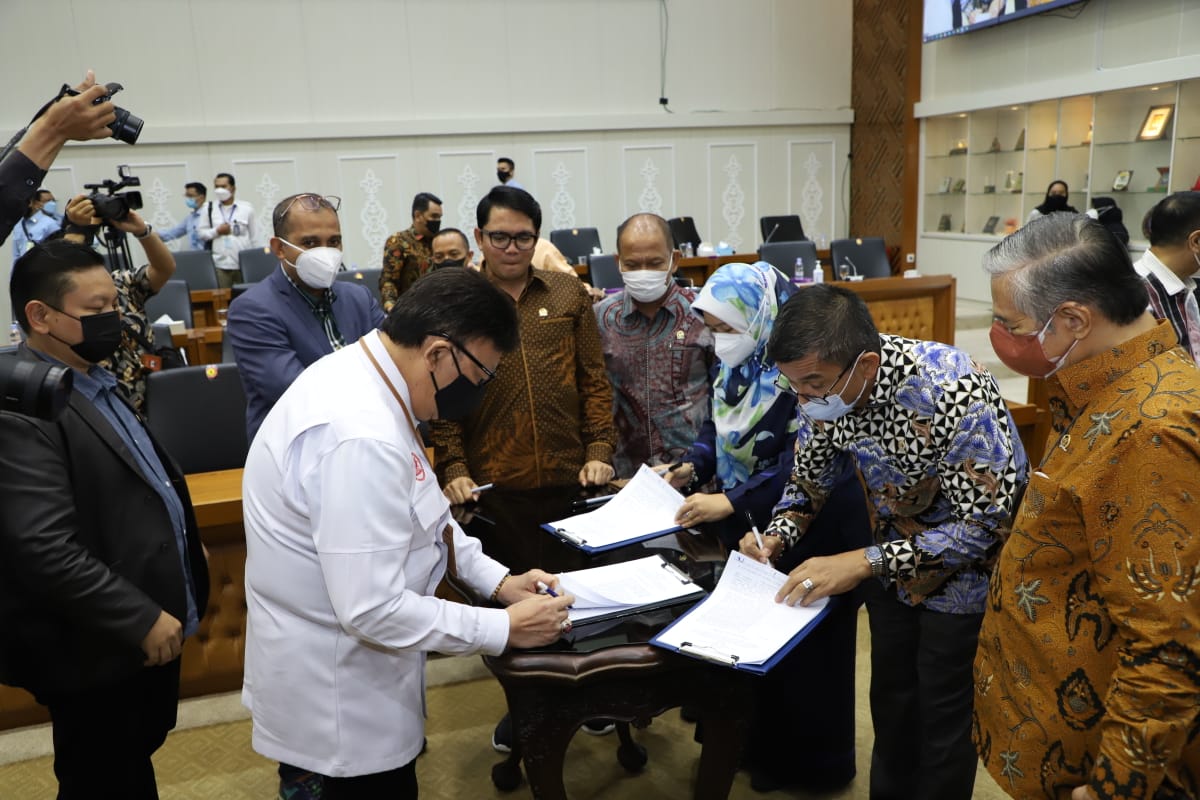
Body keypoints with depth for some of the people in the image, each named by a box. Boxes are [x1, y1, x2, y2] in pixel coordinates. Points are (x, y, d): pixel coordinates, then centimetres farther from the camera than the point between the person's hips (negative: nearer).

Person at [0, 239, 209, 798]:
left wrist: (186, 542, 17)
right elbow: (45, 548, -29)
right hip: (101, 646, -8)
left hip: (151, 626, 9)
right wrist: (141, 618, -24)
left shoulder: (97, 380, 8)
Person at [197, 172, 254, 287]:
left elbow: (253, 237, 8)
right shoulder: (209, 208, 7)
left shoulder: (246, 208, 4)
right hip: (219, 265, 0)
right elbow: (200, 232, 9)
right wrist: (217, 231, -8)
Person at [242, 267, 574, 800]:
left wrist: (497, 579, 4)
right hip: (338, 682, -9)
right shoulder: (360, 437, -34)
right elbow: (372, 609, -31)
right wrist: (505, 629, -21)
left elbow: (412, 511, 10)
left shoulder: (360, 376, -2)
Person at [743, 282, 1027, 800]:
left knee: (943, 718, 9)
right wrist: (779, 534, -18)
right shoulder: (824, 385, -16)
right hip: (893, 559, 6)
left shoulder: (951, 392, -35)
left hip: (965, 571, -5)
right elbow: (809, 475, 1)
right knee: (891, 698, 21)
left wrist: (865, 561, -36)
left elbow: (986, 521, -30)